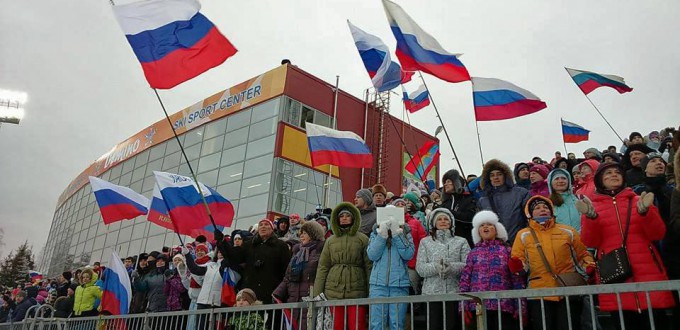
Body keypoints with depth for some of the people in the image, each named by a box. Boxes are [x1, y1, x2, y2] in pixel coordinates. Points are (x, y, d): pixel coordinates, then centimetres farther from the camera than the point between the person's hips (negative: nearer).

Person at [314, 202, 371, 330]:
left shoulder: (362, 239, 6)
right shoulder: (330, 240, 13)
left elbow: (369, 266, 2)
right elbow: (323, 267, 9)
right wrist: (317, 294, 2)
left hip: (356, 291, -2)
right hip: (333, 291, 2)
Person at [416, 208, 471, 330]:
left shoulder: (461, 242, 12)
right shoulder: (425, 242, 12)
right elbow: (420, 268, 1)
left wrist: (452, 267, -19)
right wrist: (435, 267, -18)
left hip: (455, 291, 0)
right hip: (432, 292, 0)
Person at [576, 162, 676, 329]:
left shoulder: (638, 200, 12)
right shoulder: (592, 206, 9)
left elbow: (657, 234, 3)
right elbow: (590, 242, 0)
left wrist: (644, 211, -14)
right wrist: (590, 216, -16)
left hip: (648, 272, 1)